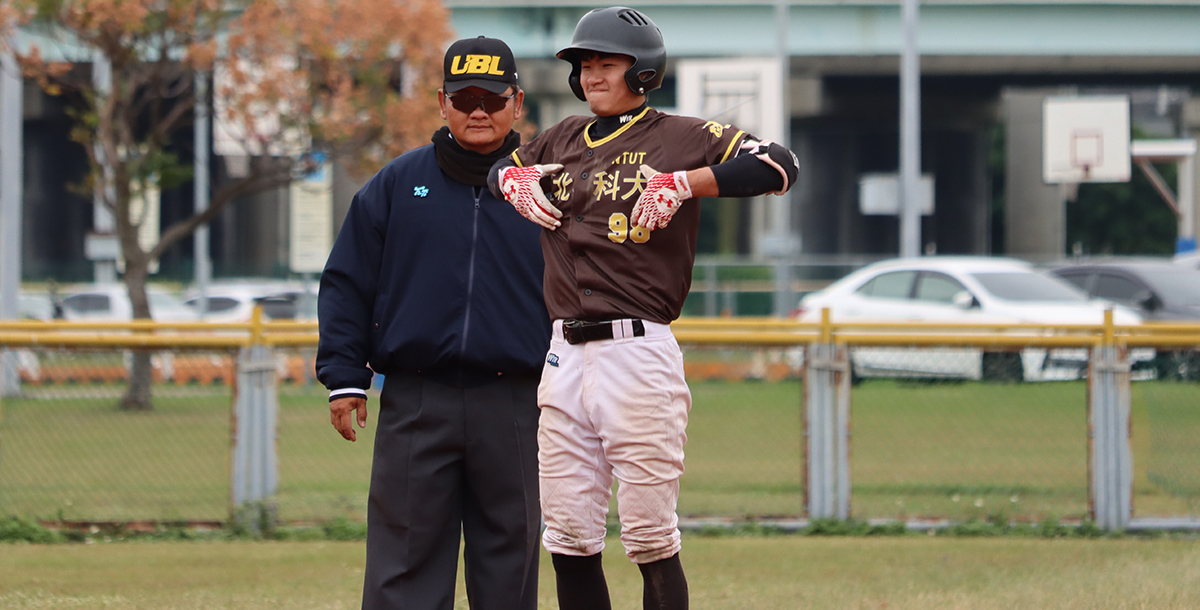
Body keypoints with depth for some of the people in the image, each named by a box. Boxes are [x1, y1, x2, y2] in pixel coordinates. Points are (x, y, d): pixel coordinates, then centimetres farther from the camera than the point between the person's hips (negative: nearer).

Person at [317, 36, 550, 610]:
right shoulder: (398, 184, 8)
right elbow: (347, 283, 10)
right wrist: (344, 376, 3)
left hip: (512, 406, 0)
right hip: (415, 406, 0)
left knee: (508, 560, 5)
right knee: (404, 562, -2)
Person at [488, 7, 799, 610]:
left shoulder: (681, 136, 0)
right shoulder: (562, 140, 17)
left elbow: (778, 165, -13)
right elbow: (491, 168, 33)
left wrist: (682, 183, -19)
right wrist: (512, 181, 10)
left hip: (639, 352, -6)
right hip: (565, 355, 6)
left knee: (651, 541, -5)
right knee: (568, 542, 5)